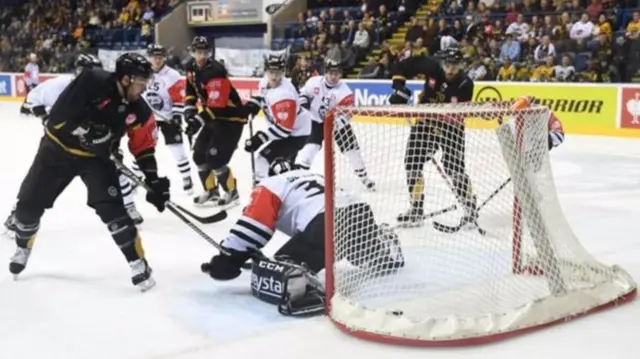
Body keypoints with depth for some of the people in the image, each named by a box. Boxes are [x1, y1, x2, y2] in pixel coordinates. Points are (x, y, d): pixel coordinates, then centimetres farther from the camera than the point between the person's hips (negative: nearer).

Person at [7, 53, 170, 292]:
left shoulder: (138, 110, -12)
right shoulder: (92, 82, -27)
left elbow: (143, 148, -3)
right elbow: (58, 116, -29)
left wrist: (154, 181, -9)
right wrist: (90, 133, -32)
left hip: (95, 157, 2)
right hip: (58, 148, -1)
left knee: (112, 207, -16)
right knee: (29, 204, 9)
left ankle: (138, 263, -7)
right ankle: (23, 247, 39)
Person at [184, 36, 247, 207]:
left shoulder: (216, 72, -28)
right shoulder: (192, 68, 0)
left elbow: (216, 104, -35)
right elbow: (191, 90, 15)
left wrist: (198, 120, -41)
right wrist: (189, 110, 0)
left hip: (232, 118, -9)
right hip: (214, 117, 9)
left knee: (215, 158, -15)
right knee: (199, 154, 9)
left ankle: (232, 193, 4)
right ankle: (211, 191, 25)